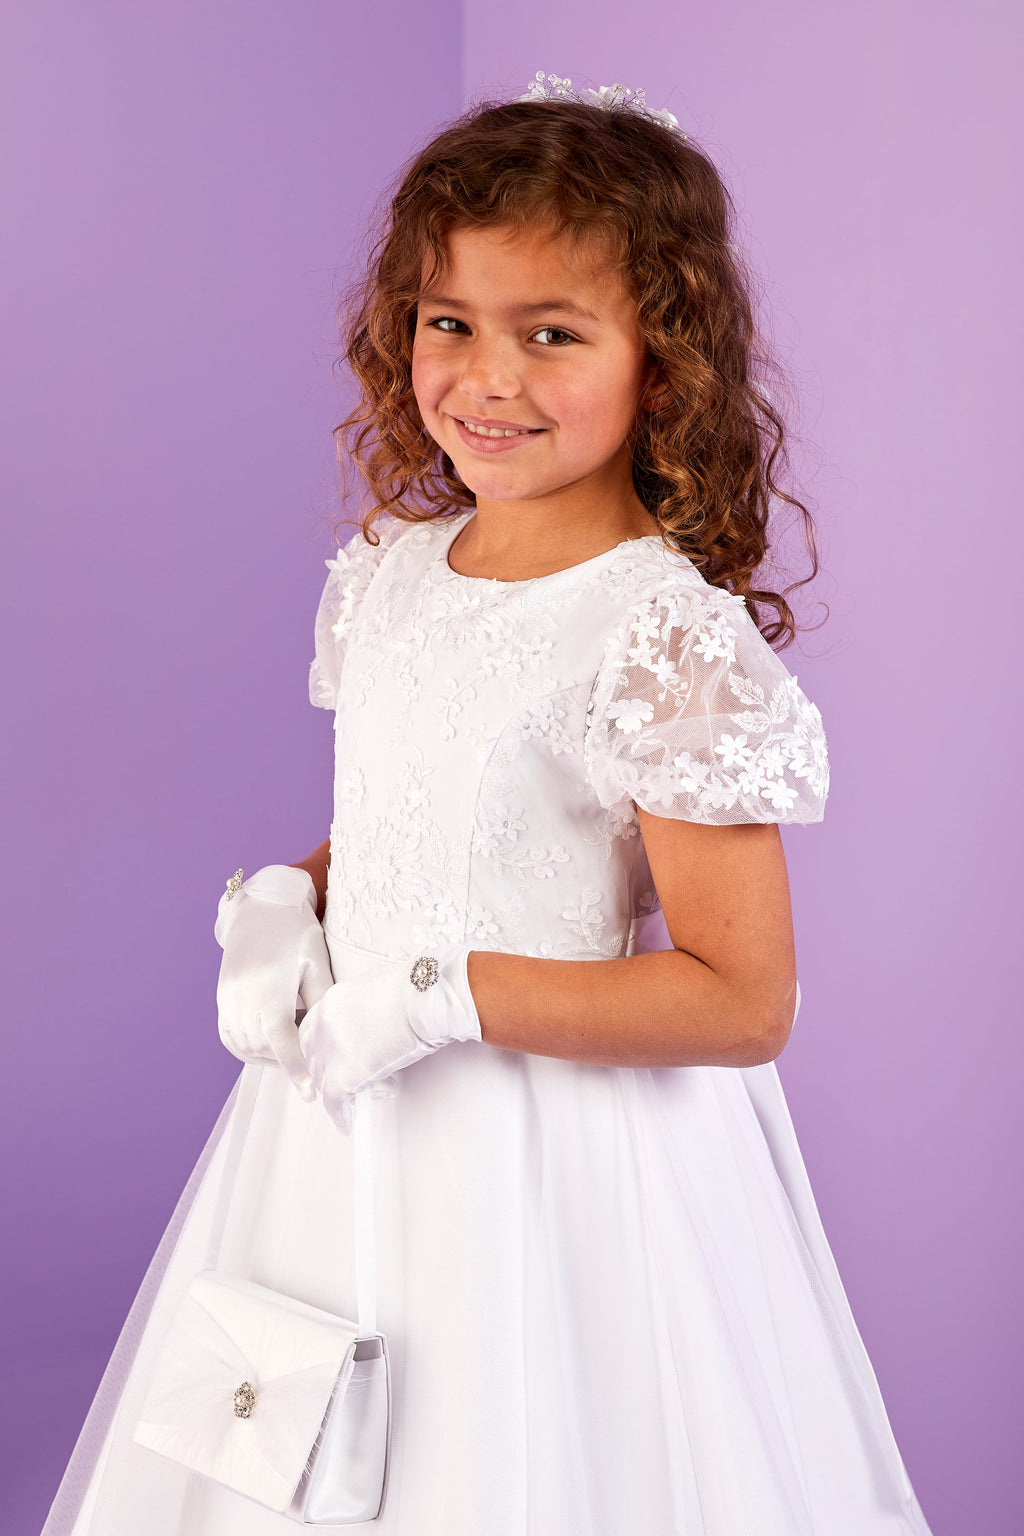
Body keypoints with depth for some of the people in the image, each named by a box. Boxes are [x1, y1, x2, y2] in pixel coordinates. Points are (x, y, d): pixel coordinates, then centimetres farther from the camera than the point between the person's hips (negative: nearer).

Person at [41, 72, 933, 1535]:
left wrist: (441, 992, -21)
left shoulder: (668, 639, -20)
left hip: (557, 1167, -7)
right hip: (353, 1125, 7)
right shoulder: (387, 572, 2)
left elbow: (743, 1003, -20)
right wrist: (282, 901, -4)